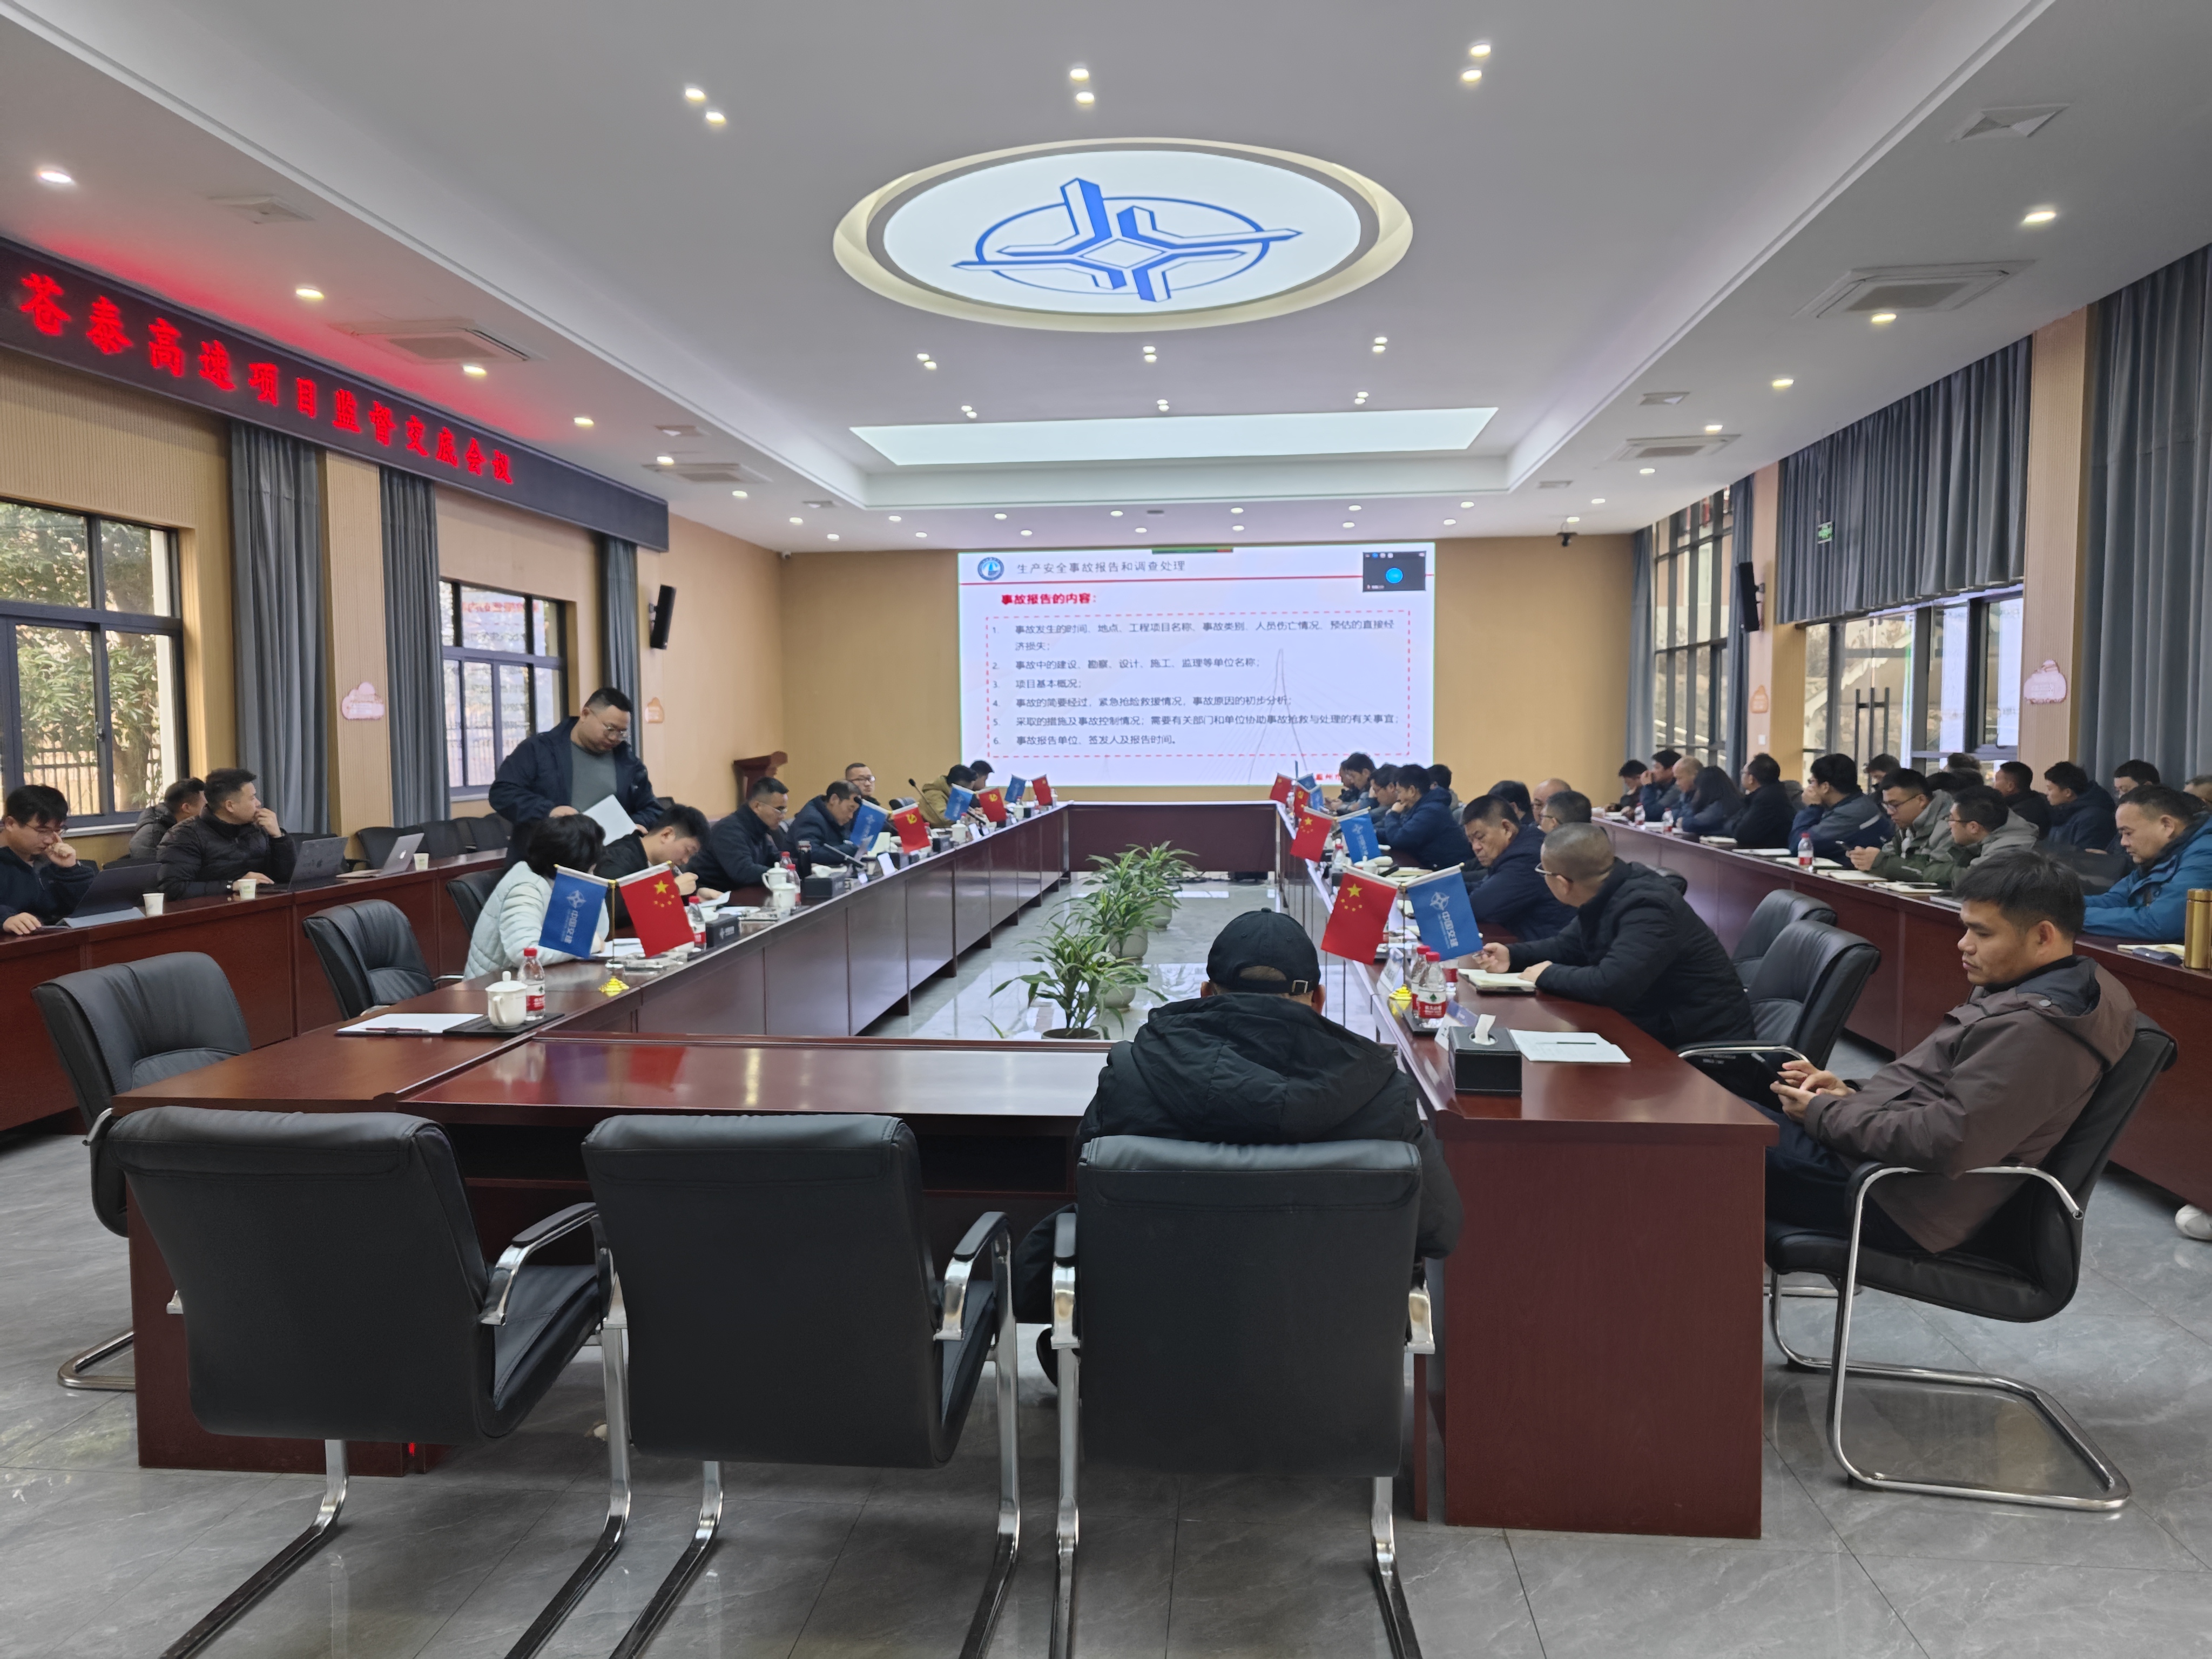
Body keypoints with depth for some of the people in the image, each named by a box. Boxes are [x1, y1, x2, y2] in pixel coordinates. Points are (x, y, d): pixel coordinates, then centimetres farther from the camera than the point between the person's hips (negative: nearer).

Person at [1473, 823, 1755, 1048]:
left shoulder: (1646, 907, -28)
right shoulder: (1606, 894, 1)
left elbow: (1610, 985, -38)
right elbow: (1571, 944, 18)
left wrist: (1548, 975, -21)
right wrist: (1513, 956, 3)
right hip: (1655, 1027, 8)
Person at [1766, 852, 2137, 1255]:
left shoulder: (2034, 1029, -22)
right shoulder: (2032, 993, 9)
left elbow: (1945, 1143, -26)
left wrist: (1823, 1115, -15)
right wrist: (1852, 1097, 2)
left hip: (1897, 1200, -10)